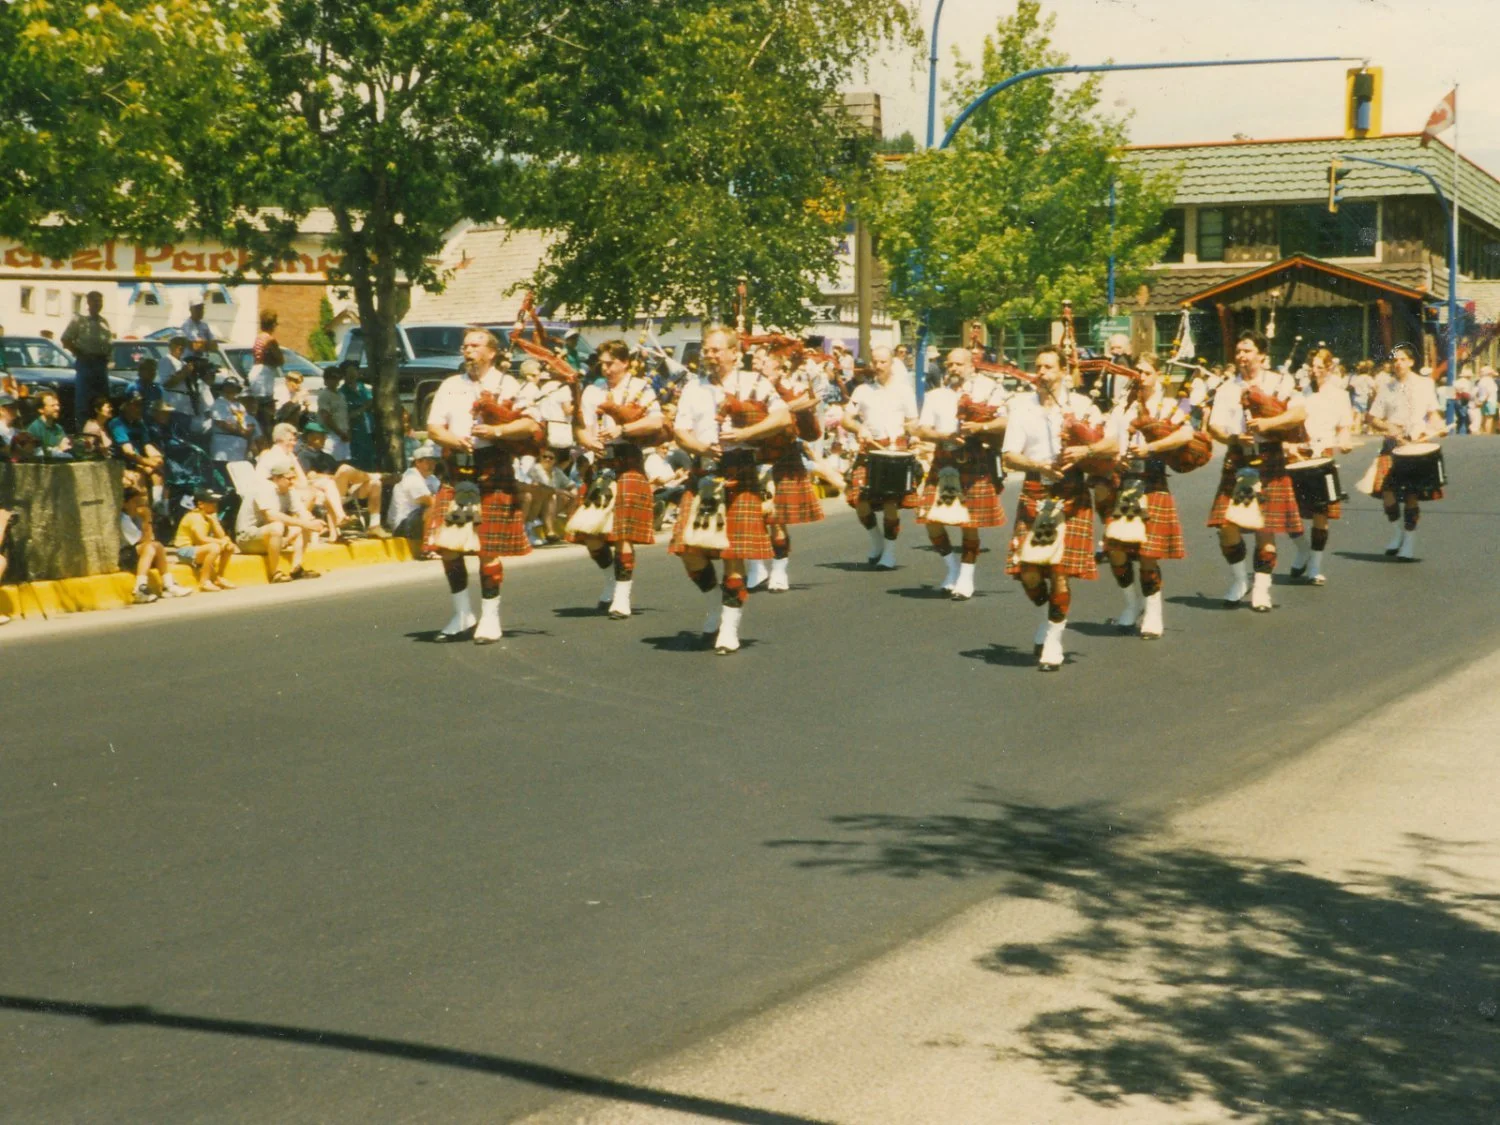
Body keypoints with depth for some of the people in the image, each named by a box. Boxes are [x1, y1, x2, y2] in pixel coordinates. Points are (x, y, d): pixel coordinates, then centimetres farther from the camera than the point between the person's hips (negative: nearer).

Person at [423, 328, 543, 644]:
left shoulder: (507, 384, 3)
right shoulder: (450, 386, 16)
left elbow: (533, 424, -6)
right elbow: (433, 426, 9)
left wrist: (496, 430, -18)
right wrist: (452, 439, -12)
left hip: (493, 474, -4)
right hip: (457, 473, 4)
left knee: (489, 549, -3)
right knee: (447, 545, 1)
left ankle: (490, 618, 9)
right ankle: (463, 615, 16)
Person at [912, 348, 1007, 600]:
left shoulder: (989, 390, 3)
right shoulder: (935, 396, 12)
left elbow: (1008, 421, -3)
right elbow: (922, 431, 5)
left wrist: (980, 427, -19)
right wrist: (945, 436, -14)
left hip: (976, 464, -3)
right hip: (944, 463, 3)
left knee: (970, 524, 0)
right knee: (931, 518, -3)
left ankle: (966, 578, 13)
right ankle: (953, 567, 19)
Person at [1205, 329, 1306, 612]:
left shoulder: (1279, 382, 2)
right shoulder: (1227, 388, 8)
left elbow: (1300, 413, -11)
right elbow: (1214, 427, 1)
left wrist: (1268, 422, -23)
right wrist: (1234, 437, -20)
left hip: (1269, 461, -2)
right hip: (1237, 460, 2)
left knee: (1265, 527, -1)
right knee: (1227, 524, -5)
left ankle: (1261, 589, 10)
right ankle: (1239, 580, 16)